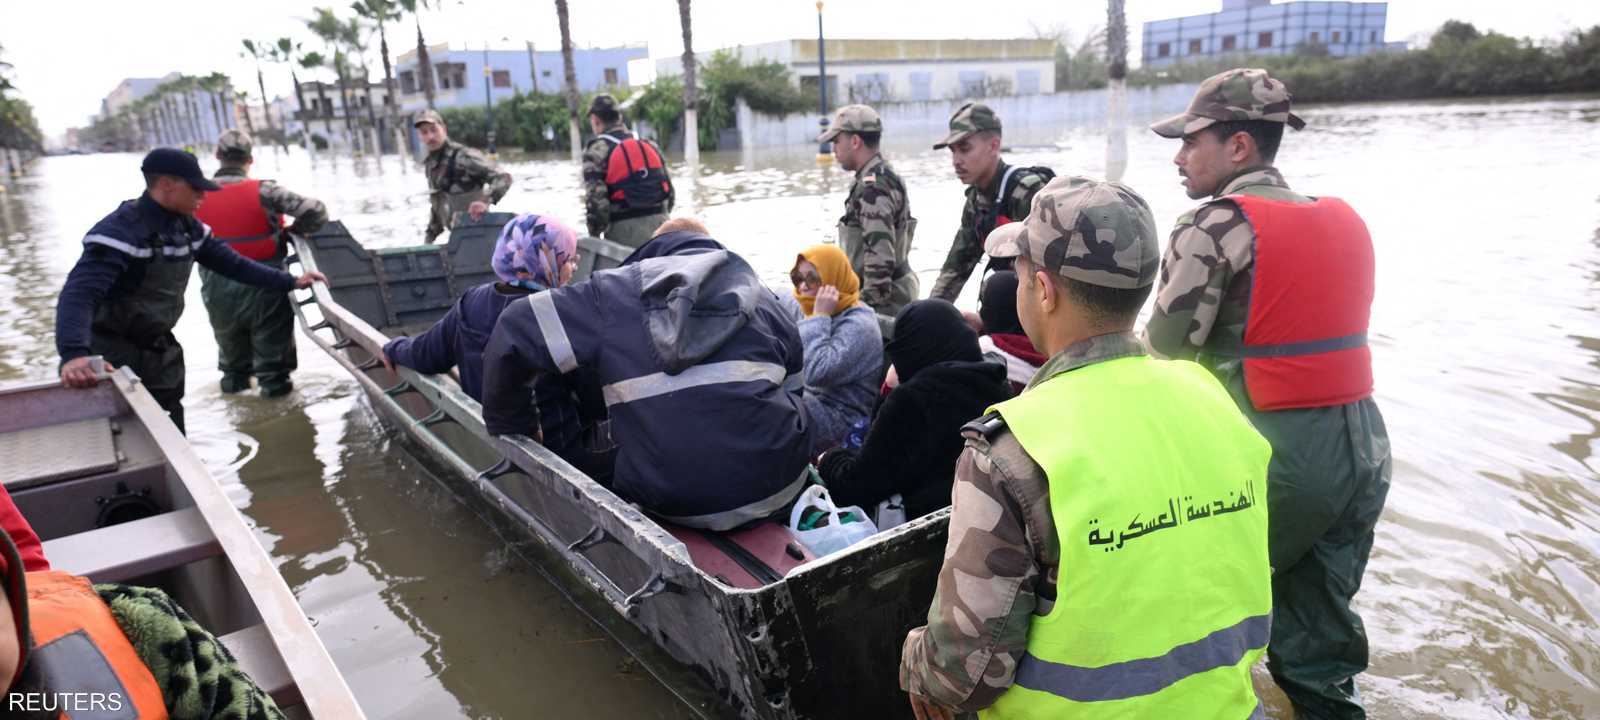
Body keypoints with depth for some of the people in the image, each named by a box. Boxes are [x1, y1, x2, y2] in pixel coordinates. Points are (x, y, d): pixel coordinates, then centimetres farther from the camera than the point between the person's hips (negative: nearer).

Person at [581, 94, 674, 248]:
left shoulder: (596, 151, -4)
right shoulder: (650, 145, 12)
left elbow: (595, 199, -12)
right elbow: (670, 192, 12)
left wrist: (594, 235, 1)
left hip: (625, 231, -5)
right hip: (660, 226, 5)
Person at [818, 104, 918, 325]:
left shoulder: (873, 187, -19)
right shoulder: (883, 177, 14)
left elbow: (879, 253, -26)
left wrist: (868, 304, -23)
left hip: (884, 300, -11)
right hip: (893, 290, 11)